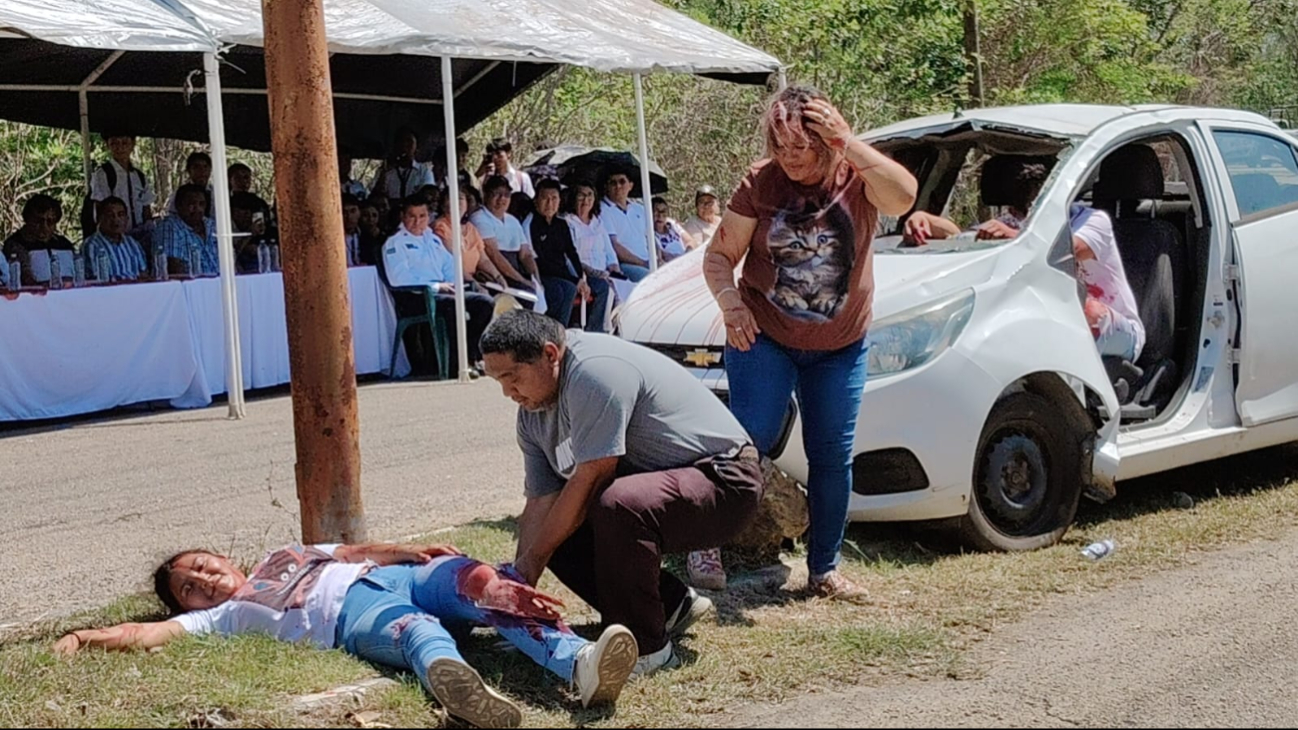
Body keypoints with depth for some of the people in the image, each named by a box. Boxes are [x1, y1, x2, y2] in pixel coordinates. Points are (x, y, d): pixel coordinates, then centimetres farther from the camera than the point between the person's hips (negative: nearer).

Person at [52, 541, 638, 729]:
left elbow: (356, 550, 31)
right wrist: (89, 637, 2)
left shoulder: (282, 555, 38)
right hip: (354, 613, -5)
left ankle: (579, 663, -48)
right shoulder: (226, 615, 24)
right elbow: (149, 633, 13)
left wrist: (410, 550, 14)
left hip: (395, 574, 5)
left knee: (482, 582, -27)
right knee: (417, 631, -40)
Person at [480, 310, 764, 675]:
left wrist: (532, 560, -17)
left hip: (725, 482, -10)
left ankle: (646, 648, -20)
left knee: (618, 505, -36)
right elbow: (540, 502, 1)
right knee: (555, 528, 4)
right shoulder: (532, 411, 5)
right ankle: (671, 604, 9)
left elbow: (588, 481, -25)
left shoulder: (595, 370, -25)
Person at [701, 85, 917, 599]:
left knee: (833, 457, 5)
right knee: (749, 441, -12)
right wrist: (730, 301, -23)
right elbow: (719, 256, -5)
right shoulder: (761, 183, -8)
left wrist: (848, 143, -34)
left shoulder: (857, 178, -8)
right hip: (764, 338, -1)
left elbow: (903, 197, -31)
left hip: (840, 348, 2)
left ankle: (825, 568, 16)